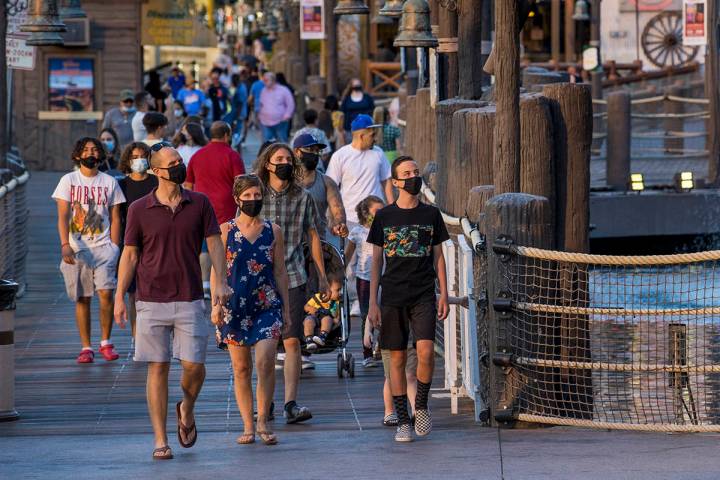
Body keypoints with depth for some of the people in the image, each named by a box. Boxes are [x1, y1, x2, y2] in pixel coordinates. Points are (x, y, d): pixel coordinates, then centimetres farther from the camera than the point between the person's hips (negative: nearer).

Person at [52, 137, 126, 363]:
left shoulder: (109, 182, 8)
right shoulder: (68, 181, 4)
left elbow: (115, 218, 9)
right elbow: (63, 216, -3)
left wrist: (114, 249, 0)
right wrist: (65, 245, -16)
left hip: (104, 247, 0)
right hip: (77, 249, 0)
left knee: (106, 293, -14)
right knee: (82, 299, 3)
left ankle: (106, 342, 2)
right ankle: (86, 347, 11)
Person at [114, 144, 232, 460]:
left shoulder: (199, 204, 5)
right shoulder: (139, 210, 1)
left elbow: (214, 244, 5)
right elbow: (130, 255, 5)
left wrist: (221, 282, -8)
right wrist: (119, 297, 0)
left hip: (189, 300, 1)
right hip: (151, 301, -1)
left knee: (194, 365, -5)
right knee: (158, 368, 0)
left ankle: (187, 411, 27)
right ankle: (160, 441, 4)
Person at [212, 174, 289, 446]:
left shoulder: (273, 231, 8)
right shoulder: (226, 230, 4)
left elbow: (280, 271, 11)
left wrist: (285, 306, 8)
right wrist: (216, 305, -6)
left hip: (267, 305, 0)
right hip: (234, 305, 0)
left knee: (265, 363, -14)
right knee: (241, 368, 4)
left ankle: (263, 423, -6)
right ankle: (247, 426, 11)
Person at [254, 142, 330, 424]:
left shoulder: (303, 198, 6)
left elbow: (313, 238, 13)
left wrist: (322, 277, 12)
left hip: (293, 278, 0)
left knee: (292, 341, -8)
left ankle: (291, 403, -9)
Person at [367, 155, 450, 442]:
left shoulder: (431, 214, 8)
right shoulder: (384, 217, 5)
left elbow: (438, 257, 12)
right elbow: (376, 261, 7)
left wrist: (443, 294, 4)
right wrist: (373, 302, 2)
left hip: (424, 297, 0)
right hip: (392, 297, 0)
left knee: (425, 350, -17)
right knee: (397, 358, 1)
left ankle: (421, 406, 5)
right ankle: (402, 422, 8)